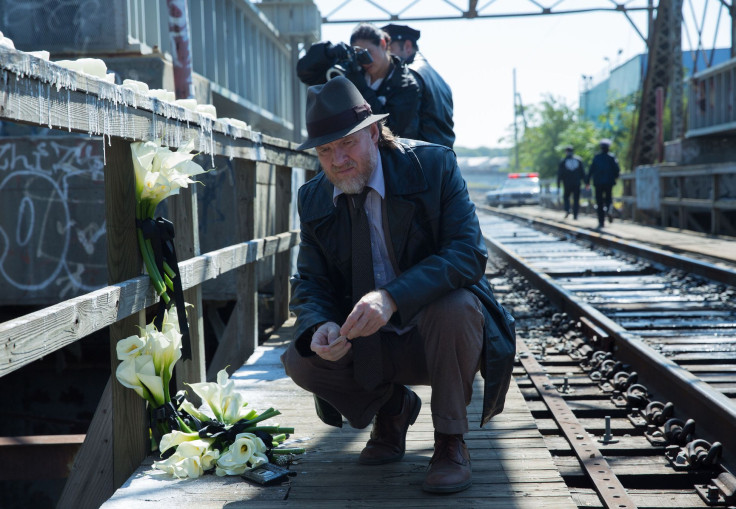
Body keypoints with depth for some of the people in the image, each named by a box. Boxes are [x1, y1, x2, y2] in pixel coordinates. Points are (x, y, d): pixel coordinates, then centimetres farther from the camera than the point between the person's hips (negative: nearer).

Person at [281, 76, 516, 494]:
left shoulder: (433, 165, -15)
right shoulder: (314, 199, -1)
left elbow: (469, 253, -25)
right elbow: (311, 284, 2)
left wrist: (391, 297, -40)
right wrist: (320, 325, -25)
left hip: (437, 332, -3)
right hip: (370, 343, 4)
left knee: (454, 305, -36)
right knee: (301, 361, -21)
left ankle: (451, 440, -12)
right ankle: (392, 406, 11)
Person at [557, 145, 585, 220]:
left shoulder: (563, 161, -1)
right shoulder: (579, 160, 3)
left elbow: (560, 173, -1)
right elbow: (583, 172, 4)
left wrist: (558, 183, 4)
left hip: (567, 183, -1)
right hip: (577, 183, 1)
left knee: (566, 197, 16)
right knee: (576, 199, 6)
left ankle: (567, 210, -7)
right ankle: (575, 215, 1)